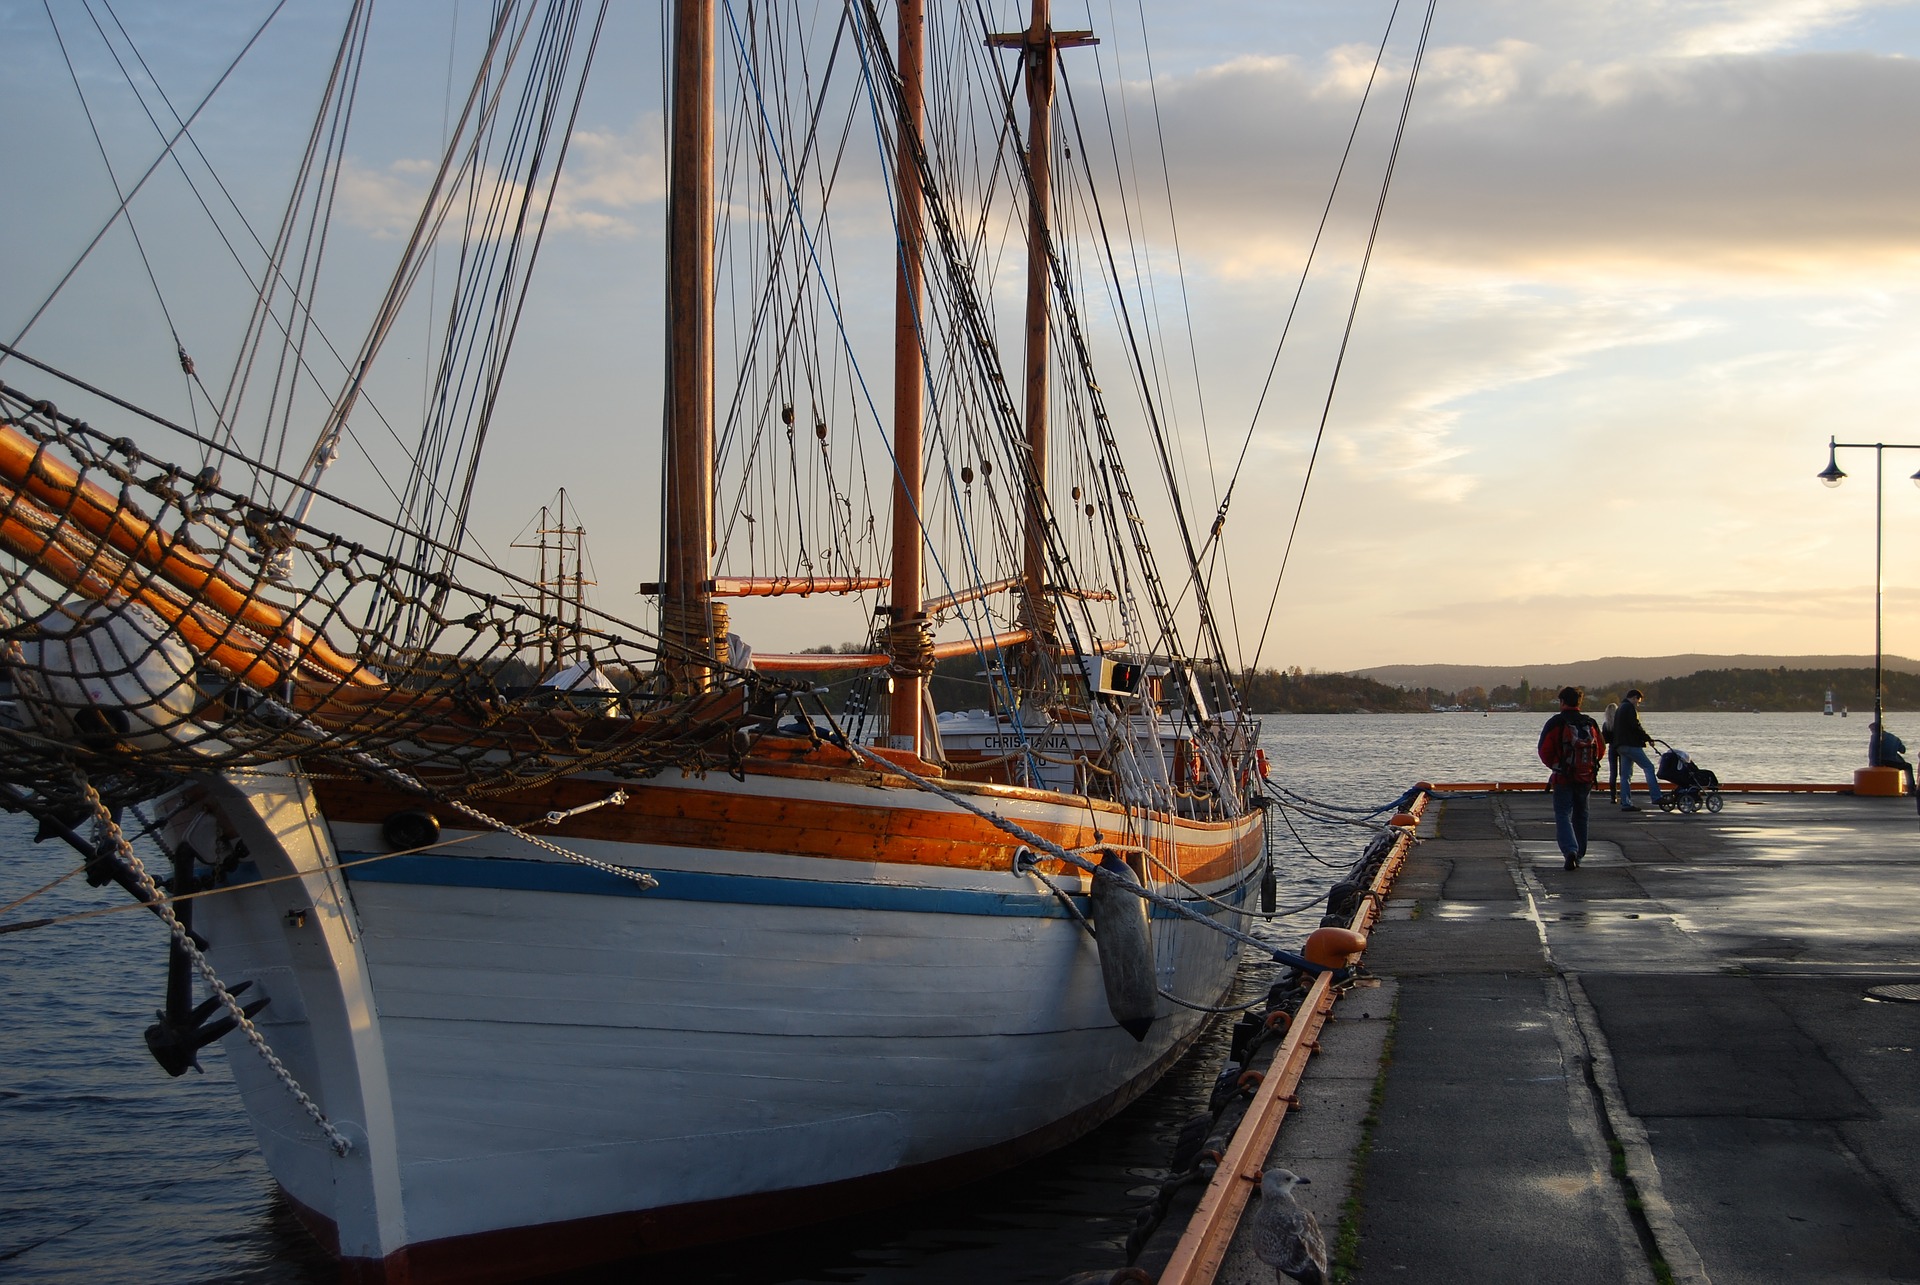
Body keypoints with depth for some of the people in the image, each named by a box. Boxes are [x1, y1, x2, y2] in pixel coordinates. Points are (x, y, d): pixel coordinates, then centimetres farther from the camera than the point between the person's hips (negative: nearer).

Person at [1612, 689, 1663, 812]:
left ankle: (1625, 803, 3)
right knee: (1648, 767, -7)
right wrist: (1648, 739, -9)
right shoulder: (1629, 708, -7)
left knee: (1625, 775, 7)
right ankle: (1656, 797, -13)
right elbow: (1635, 726, -16)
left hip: (1621, 746, 10)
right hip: (1631, 744, -10)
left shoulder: (1619, 709, 24)